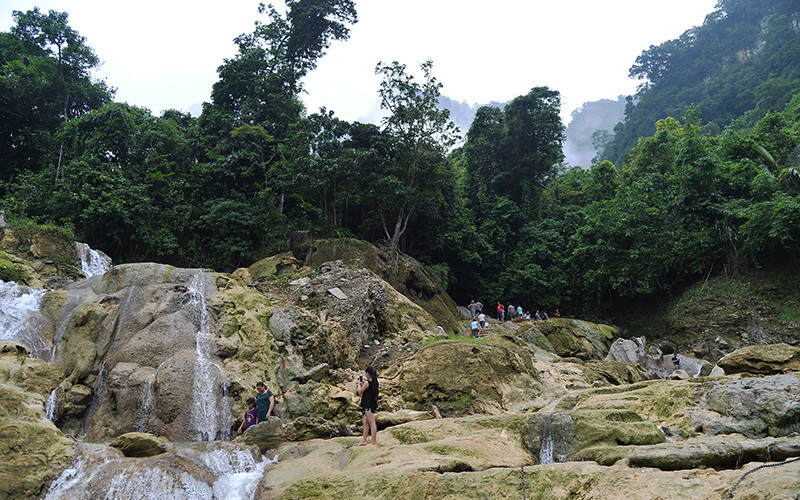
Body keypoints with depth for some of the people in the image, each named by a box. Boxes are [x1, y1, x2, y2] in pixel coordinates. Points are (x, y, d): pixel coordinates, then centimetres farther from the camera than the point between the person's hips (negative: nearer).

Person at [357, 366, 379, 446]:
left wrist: (359, 383, 8)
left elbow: (360, 392, -6)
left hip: (369, 405, -9)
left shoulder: (367, 383, -15)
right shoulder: (375, 382, 10)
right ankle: (364, 441, 22)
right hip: (372, 404, 10)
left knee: (372, 423, -9)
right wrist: (363, 382, 22)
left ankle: (373, 443, -10)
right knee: (365, 423, 16)